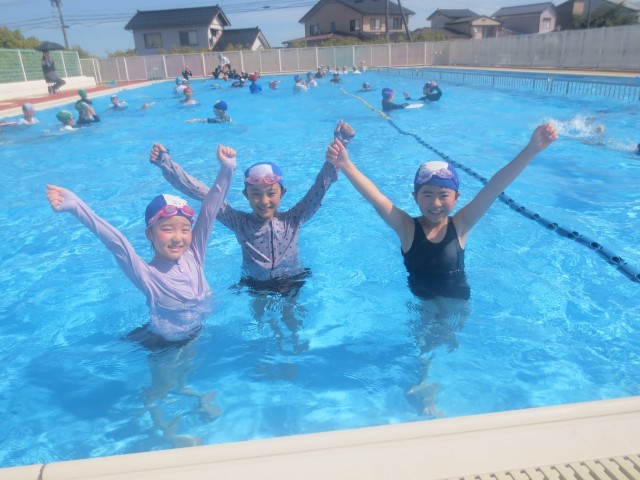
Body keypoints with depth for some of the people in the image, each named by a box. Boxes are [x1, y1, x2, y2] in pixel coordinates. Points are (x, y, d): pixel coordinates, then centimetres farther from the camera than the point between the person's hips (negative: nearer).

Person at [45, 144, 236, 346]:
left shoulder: (193, 255, -16)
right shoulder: (147, 274, -27)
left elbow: (209, 210, -19)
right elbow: (114, 240, -42)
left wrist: (226, 169, -25)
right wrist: (75, 206, -54)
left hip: (196, 335, 4)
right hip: (162, 344, -3)